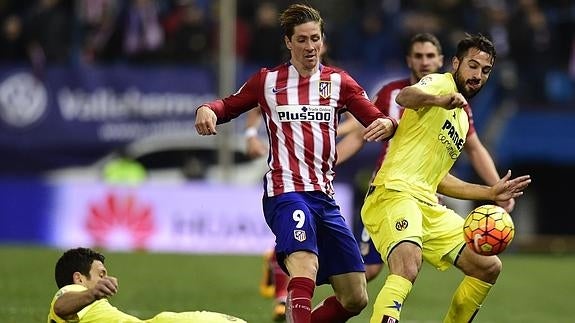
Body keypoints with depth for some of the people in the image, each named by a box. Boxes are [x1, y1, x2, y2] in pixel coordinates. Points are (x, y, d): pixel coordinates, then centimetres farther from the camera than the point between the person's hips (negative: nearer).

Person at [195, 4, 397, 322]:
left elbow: (376, 121, 6)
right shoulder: (267, 80, 8)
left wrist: (386, 124, -19)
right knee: (305, 267, -33)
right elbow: (229, 106, 19)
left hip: (324, 196, 4)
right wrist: (207, 110, -4)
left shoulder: (338, 81, 11)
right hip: (286, 191, -4)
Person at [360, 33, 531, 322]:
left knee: (488, 267, 10)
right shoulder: (440, 83, 0)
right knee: (407, 268, -35)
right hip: (395, 193, -9)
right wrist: (441, 100, -47)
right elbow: (404, 96, -26)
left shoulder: (463, 119, 26)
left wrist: (491, 193, 28)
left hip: (428, 205, 9)